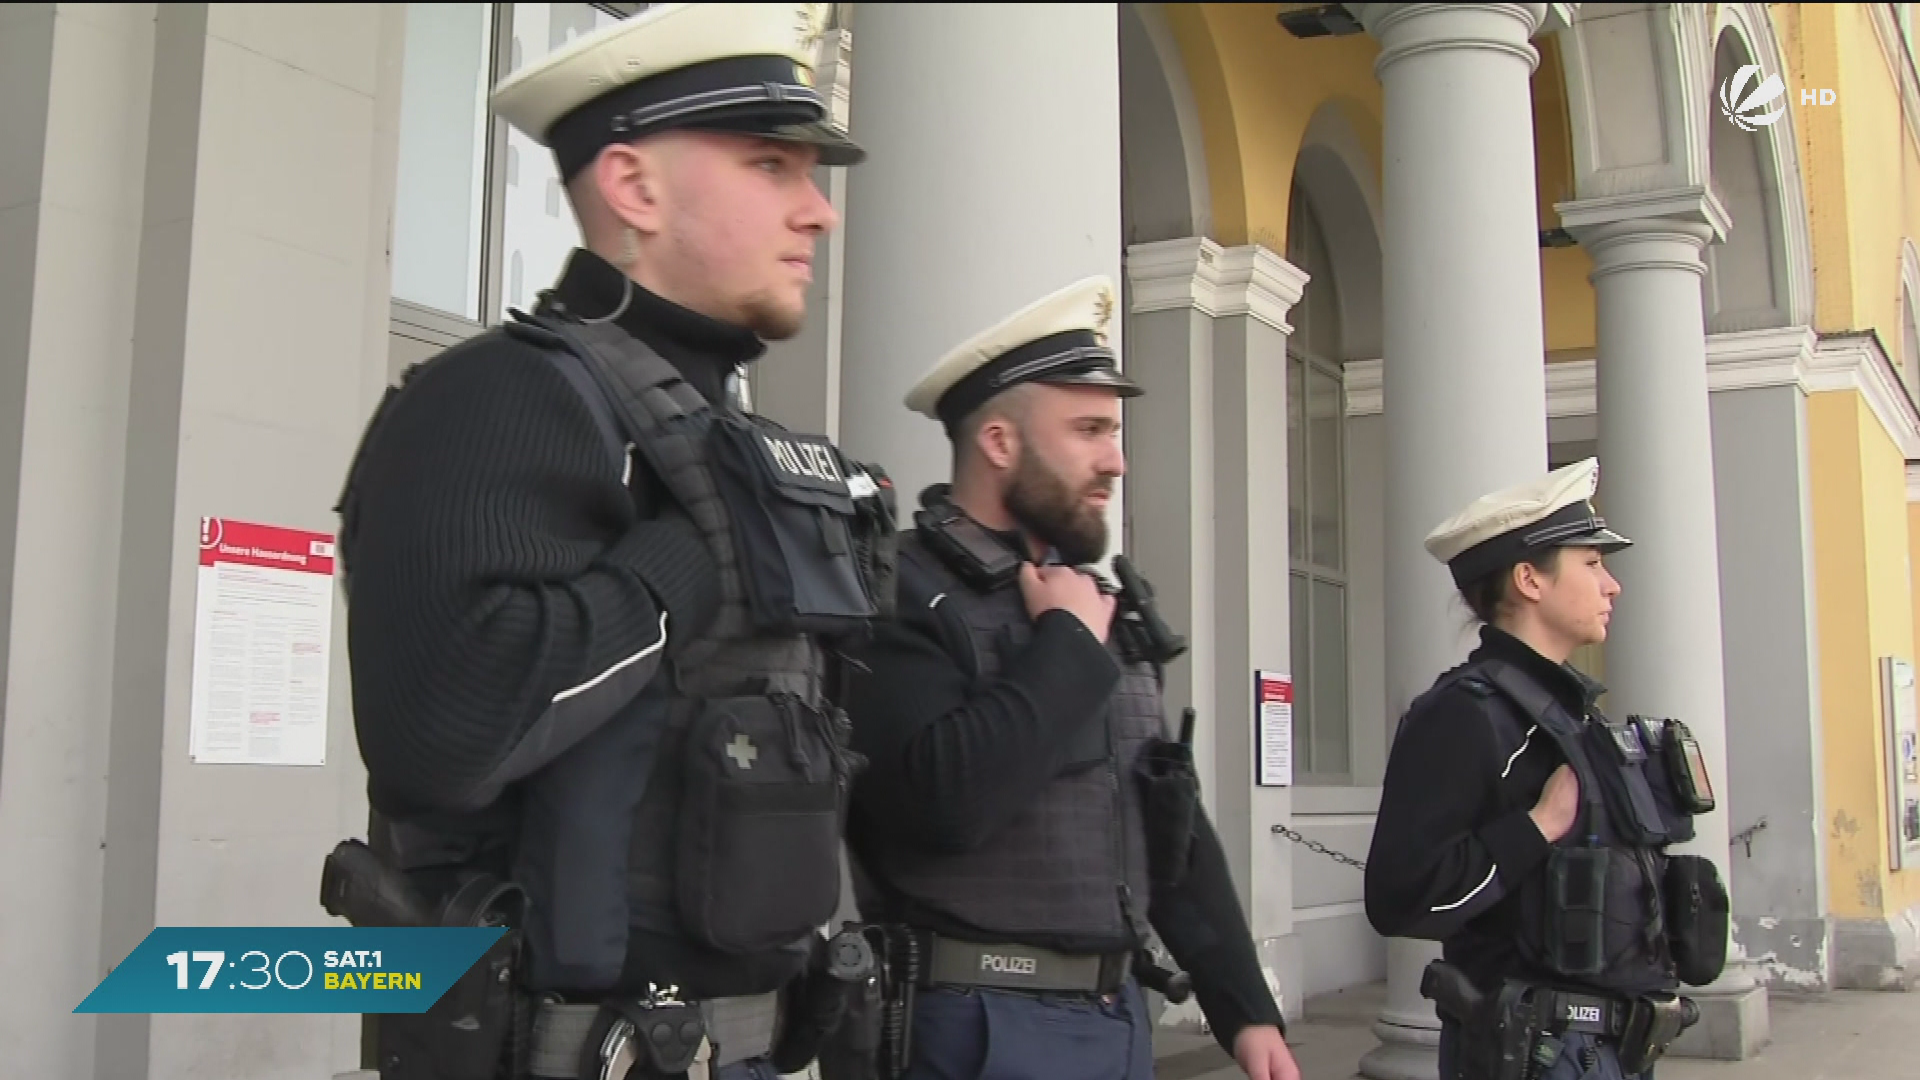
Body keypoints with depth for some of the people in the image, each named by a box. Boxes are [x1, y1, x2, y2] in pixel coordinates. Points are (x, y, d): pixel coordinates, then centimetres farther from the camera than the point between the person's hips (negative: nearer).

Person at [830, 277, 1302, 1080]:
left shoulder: (1101, 606, 12)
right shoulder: (902, 595, -13)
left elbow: (1176, 825, 16)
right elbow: (945, 798, -29)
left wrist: (1246, 1007, 11)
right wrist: (1067, 644, -17)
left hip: (1119, 1013, 8)